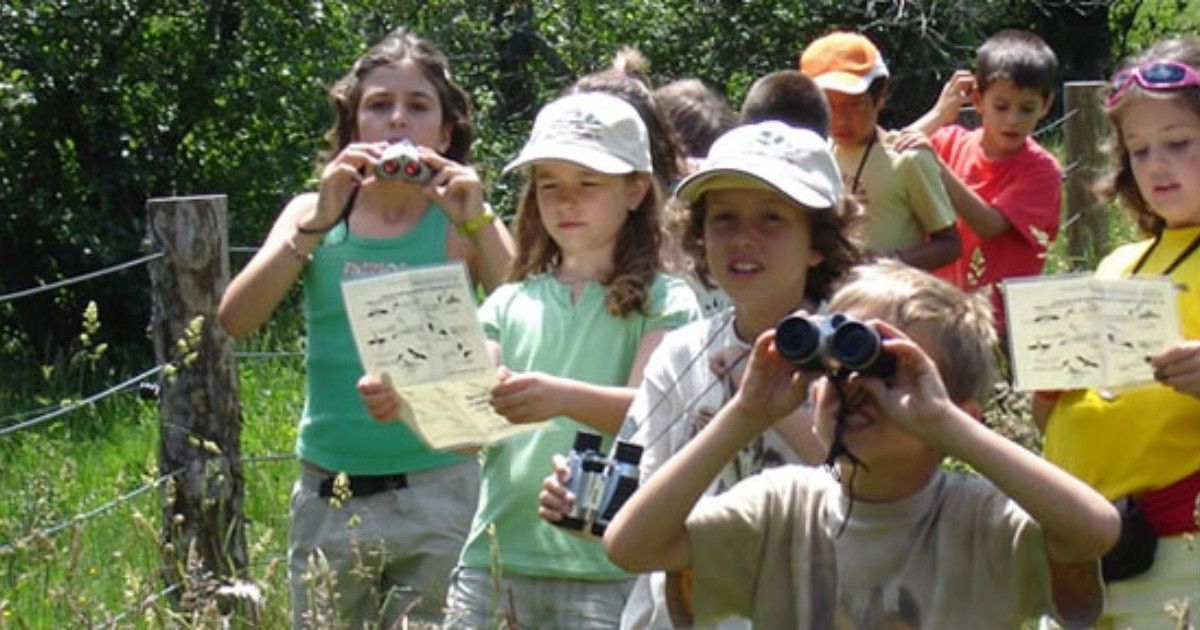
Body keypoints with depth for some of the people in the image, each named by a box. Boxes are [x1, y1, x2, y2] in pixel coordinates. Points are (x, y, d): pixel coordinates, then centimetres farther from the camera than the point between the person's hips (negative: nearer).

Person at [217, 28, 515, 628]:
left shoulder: (460, 222, 1)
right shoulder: (314, 213, 6)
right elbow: (235, 319, -8)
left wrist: (478, 223, -19)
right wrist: (320, 221, -15)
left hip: (435, 494, -2)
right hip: (328, 495, 2)